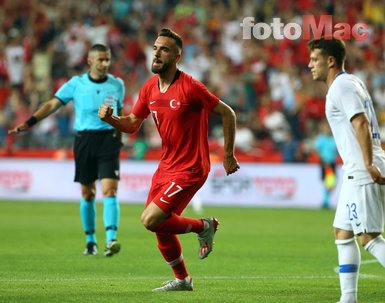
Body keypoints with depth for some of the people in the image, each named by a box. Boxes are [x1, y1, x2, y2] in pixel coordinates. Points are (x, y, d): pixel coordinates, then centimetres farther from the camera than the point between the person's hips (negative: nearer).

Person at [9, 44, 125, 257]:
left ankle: (111, 240, -22)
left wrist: (118, 138, 18)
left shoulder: (117, 85, 6)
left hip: (108, 138, 0)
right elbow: (53, 104, -2)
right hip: (84, 139, 0)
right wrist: (30, 122, -13)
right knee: (87, 194, 7)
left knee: (109, 190, -14)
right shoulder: (76, 84, 1)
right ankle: (90, 241, 19)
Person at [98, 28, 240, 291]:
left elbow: (227, 114, -10)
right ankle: (182, 279, 30)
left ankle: (204, 226, 6)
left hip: (190, 169, -7)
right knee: (161, 228, 11)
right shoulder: (149, 88, 3)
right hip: (166, 167, 7)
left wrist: (228, 155, -5)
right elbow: (132, 124, 13)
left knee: (150, 220, -16)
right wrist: (110, 118, -8)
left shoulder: (190, 87, -18)